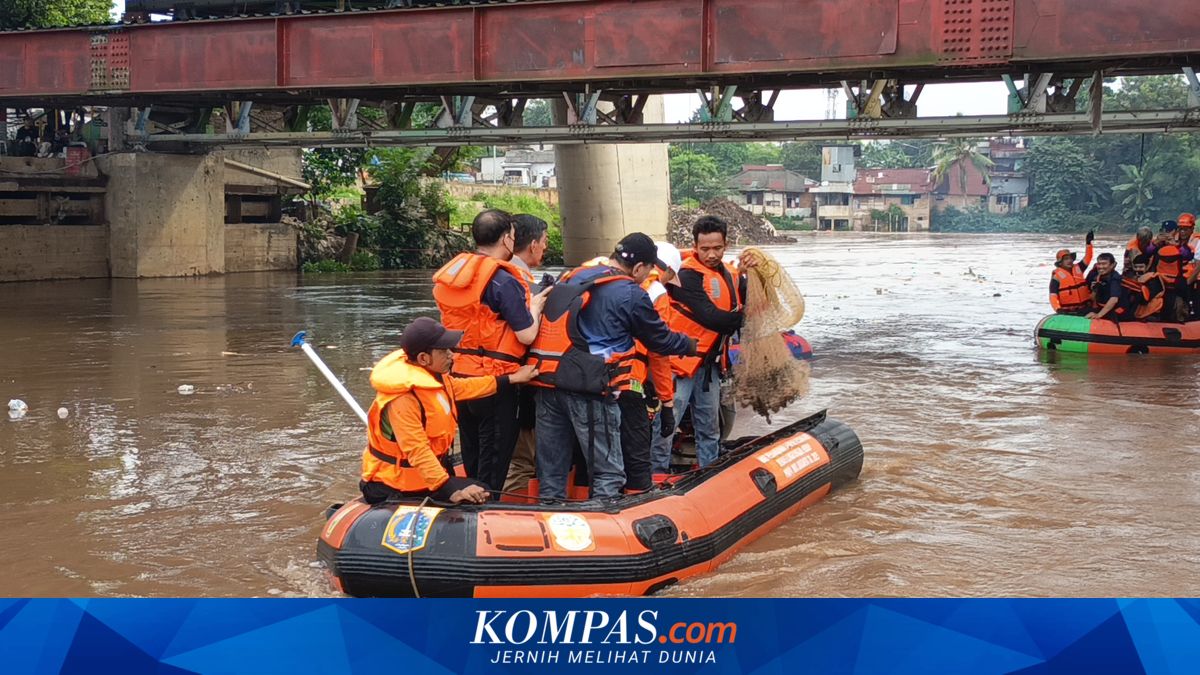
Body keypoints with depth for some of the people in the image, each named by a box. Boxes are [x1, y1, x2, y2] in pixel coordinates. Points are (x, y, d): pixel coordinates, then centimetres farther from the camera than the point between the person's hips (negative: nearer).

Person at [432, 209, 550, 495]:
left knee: (472, 456, 20)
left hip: (459, 375, 7)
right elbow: (527, 335, -18)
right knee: (494, 458, 4)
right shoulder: (503, 280, -18)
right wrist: (535, 306, 0)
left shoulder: (450, 273, 6)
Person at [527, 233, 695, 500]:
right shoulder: (631, 295, -5)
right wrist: (691, 345, 24)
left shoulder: (570, 278, 14)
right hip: (590, 390, -7)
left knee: (551, 472, 14)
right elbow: (661, 340, 6)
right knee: (608, 474, 3)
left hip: (547, 383, 7)